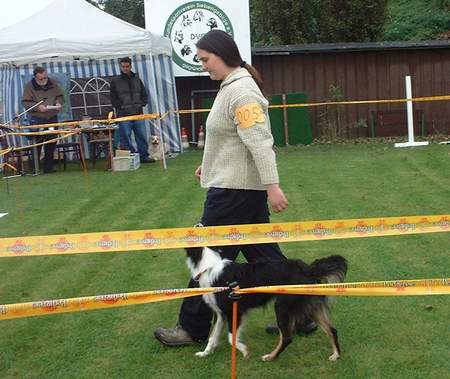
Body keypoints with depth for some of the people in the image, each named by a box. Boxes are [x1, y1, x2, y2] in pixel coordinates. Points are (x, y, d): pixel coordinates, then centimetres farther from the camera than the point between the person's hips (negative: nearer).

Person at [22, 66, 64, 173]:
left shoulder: (53, 83, 7)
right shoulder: (29, 86, -3)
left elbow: (60, 96, 17)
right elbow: (25, 103, -6)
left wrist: (58, 103, -5)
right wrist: (38, 107, -21)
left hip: (52, 117, 4)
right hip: (36, 119, -4)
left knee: (51, 143, 6)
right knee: (36, 143, -8)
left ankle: (48, 167, 15)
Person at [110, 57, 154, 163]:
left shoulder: (137, 79, 13)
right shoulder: (115, 81, 3)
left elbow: (144, 94, 19)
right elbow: (113, 98, 2)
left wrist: (141, 104, 3)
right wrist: (121, 107, -8)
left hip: (138, 114, 3)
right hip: (123, 115, -3)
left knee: (142, 136, 4)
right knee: (126, 138, -3)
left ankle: (144, 156, 13)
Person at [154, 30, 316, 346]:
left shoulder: (241, 91, -18)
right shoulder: (232, 86, 14)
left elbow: (260, 142, -25)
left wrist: (272, 186, -29)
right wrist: (211, 165, 28)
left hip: (234, 190, -11)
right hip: (245, 186, 11)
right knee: (263, 254, 14)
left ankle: (193, 328, 15)